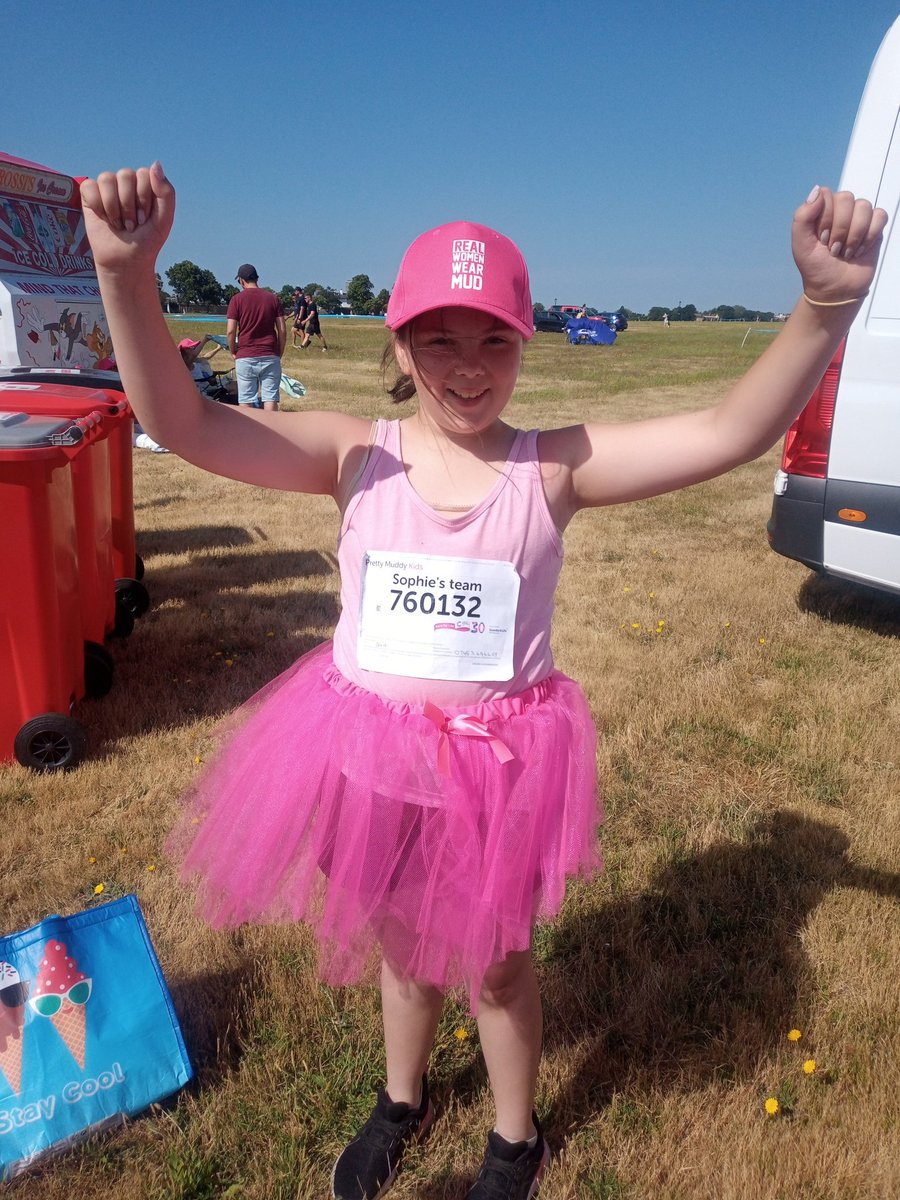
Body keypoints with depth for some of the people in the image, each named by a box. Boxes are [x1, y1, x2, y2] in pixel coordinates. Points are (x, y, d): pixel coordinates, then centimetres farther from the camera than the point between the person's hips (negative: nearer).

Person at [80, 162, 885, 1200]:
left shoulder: (554, 465, -12)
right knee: (401, 944, 26)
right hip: (373, 749, 2)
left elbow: (728, 433, -21)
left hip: (500, 754, -1)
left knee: (492, 960, 21)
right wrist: (127, 275, -35)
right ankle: (402, 1102, 59)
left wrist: (827, 303, -34)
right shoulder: (358, 455, -11)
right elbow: (185, 424, -20)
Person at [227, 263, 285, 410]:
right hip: (270, 357, 1)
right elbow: (282, 330, 3)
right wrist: (279, 354, 12)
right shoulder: (273, 298, 5)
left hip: (245, 358, -1)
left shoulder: (236, 300, -1)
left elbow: (230, 331, -5)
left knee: (246, 400, 4)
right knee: (270, 398, 0)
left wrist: (233, 352, 9)